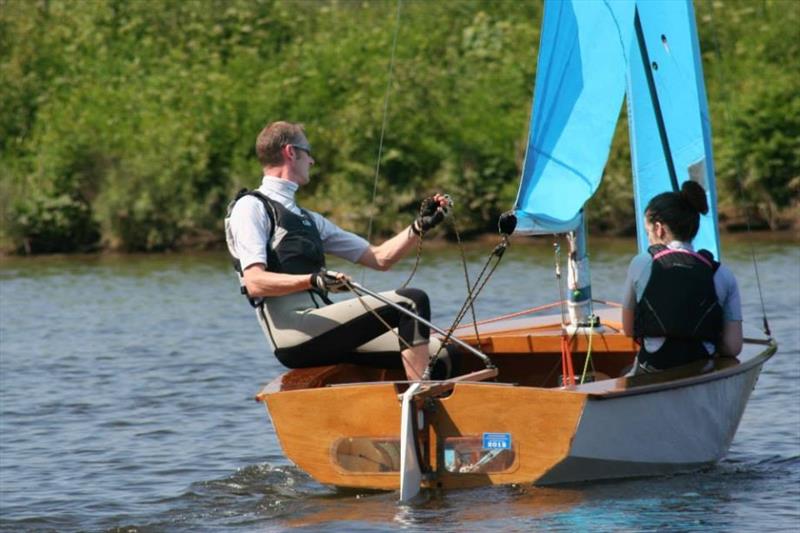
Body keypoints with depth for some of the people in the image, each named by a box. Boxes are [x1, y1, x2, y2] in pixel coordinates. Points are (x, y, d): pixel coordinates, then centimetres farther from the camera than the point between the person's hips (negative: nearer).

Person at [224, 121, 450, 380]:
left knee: (436, 356, -8)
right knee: (412, 302, -19)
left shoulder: (309, 220, 30)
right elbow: (255, 283, -11)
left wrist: (420, 226, 15)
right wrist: (312, 281, -25)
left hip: (322, 334, 8)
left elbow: (379, 258, 28)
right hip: (293, 334, -8)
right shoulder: (251, 208, 4)